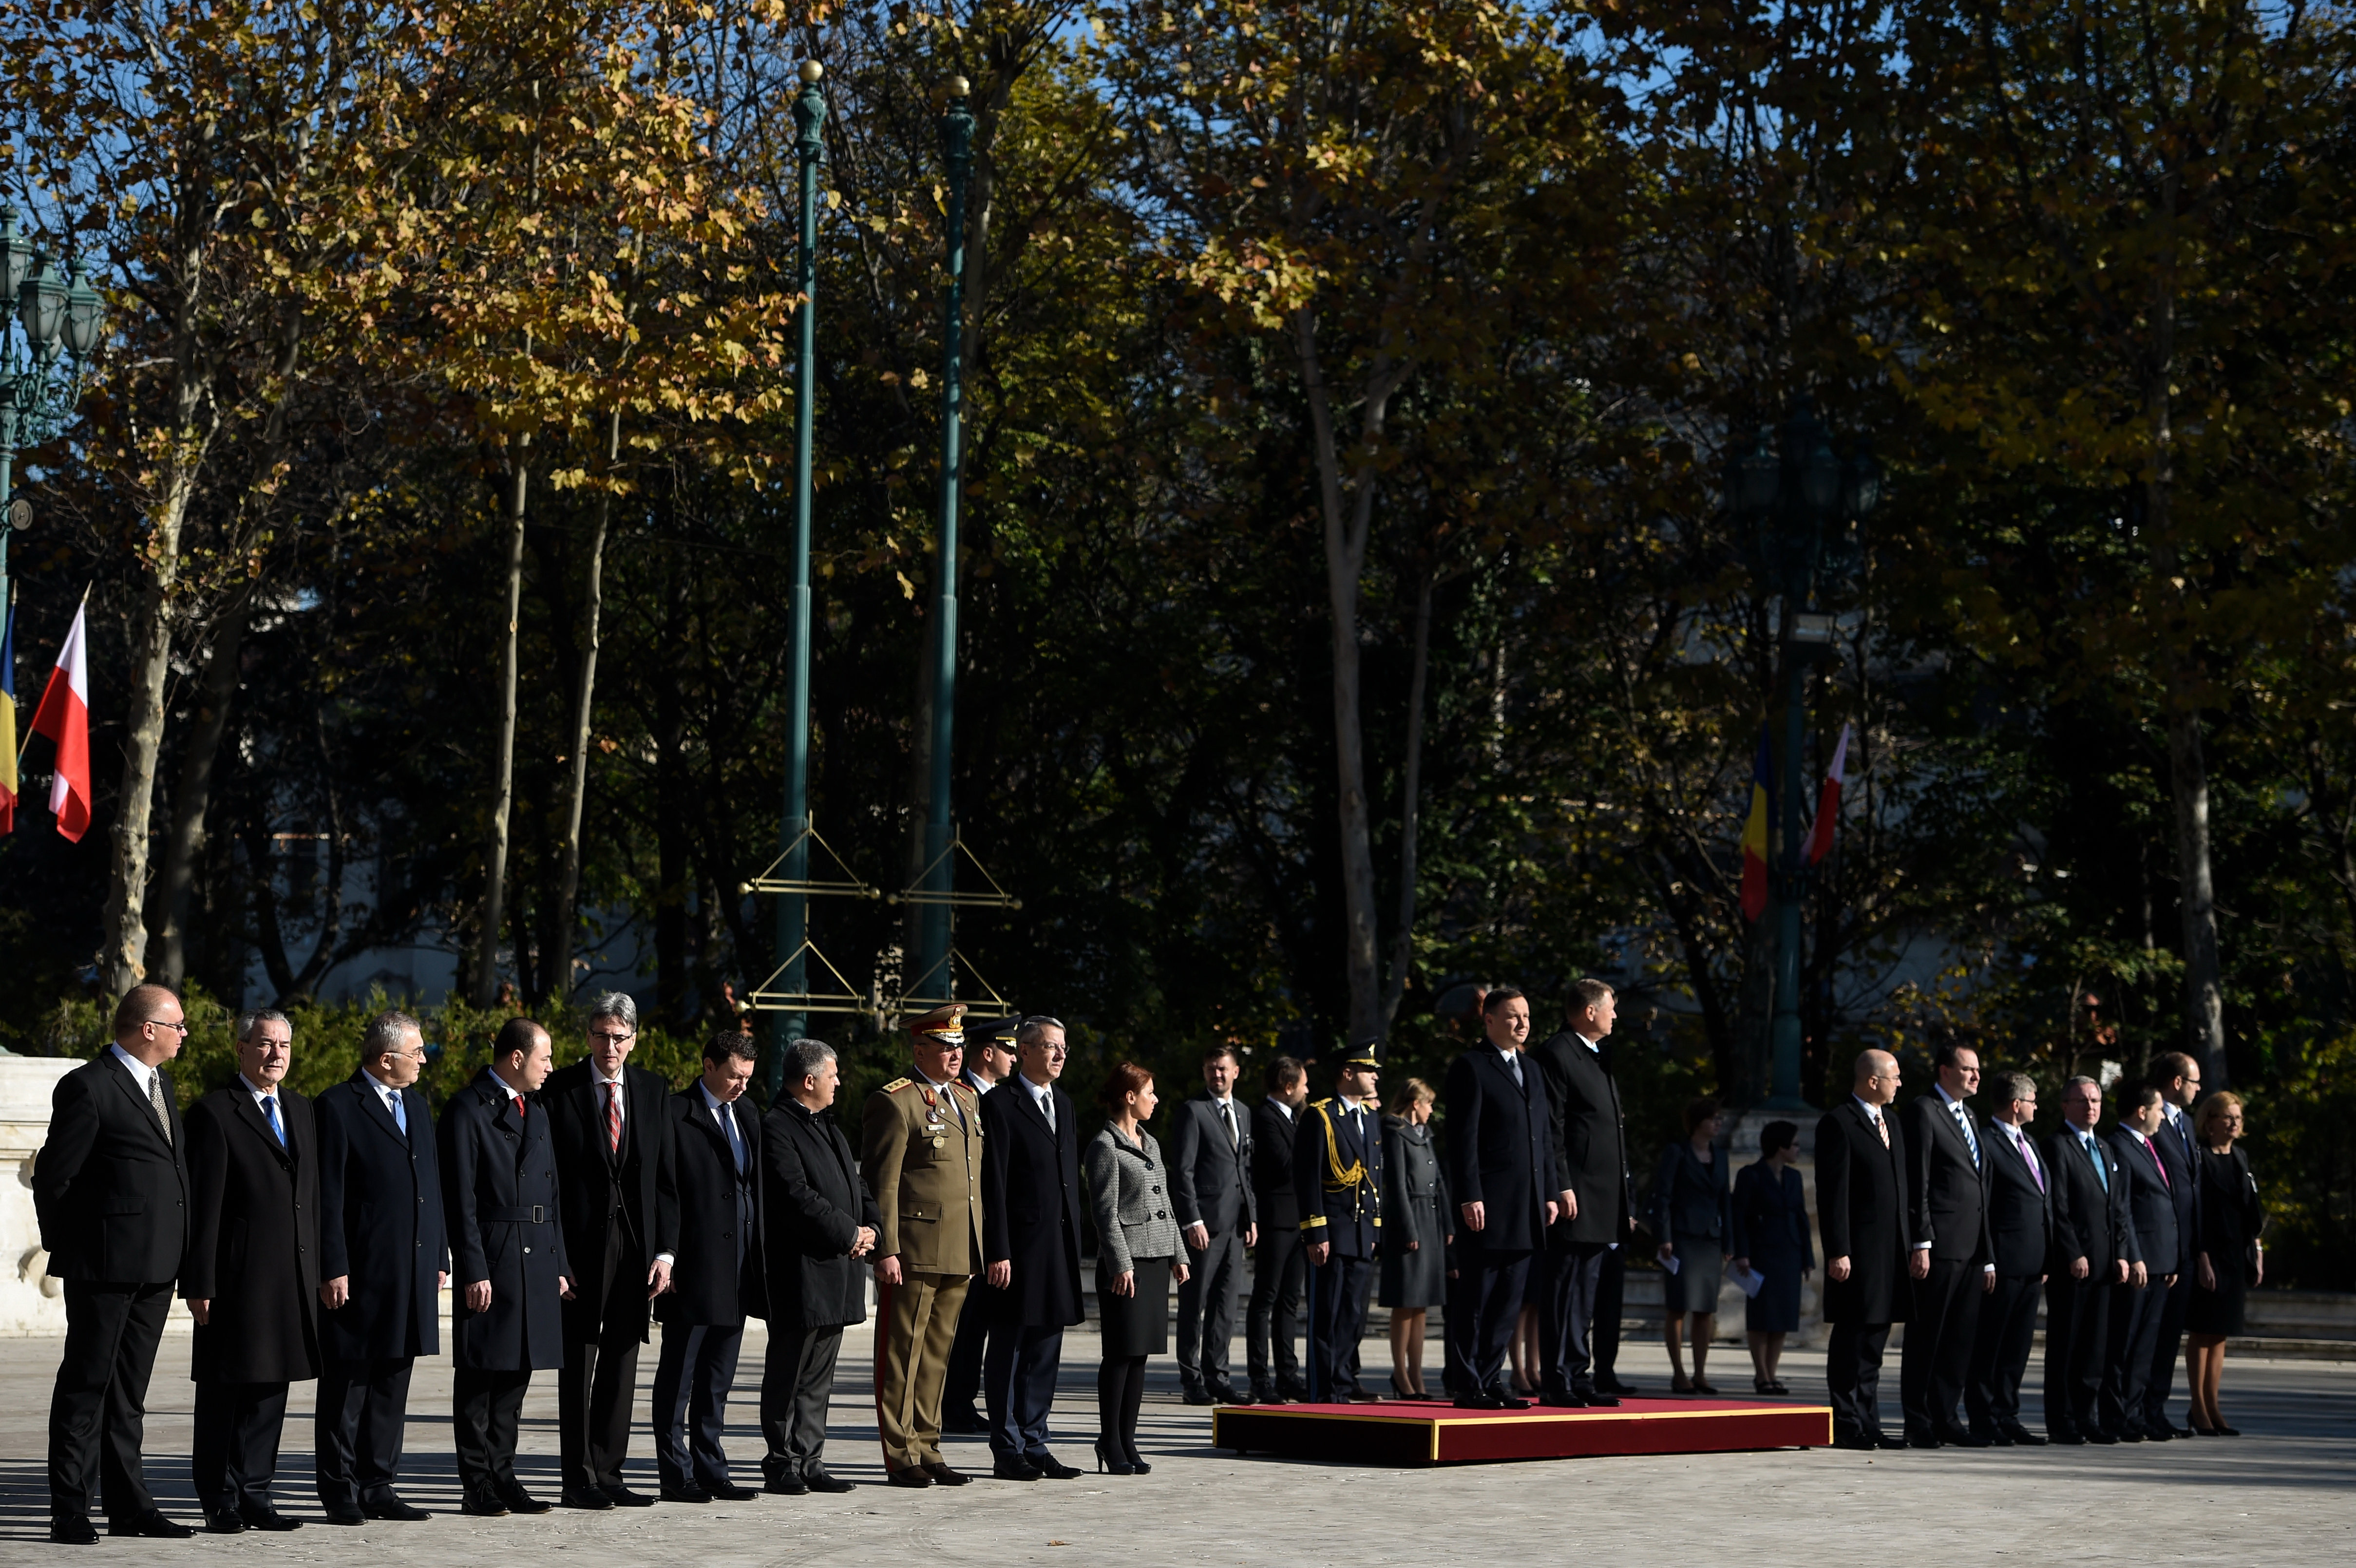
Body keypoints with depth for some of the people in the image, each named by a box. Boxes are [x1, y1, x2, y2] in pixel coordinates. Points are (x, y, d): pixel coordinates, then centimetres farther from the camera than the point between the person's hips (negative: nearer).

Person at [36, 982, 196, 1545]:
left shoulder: (160, 1083, 16)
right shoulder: (88, 1087, -12)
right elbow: (52, 1176, -11)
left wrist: (177, 1250, 15)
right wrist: (65, 1247, -5)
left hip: (155, 1265, 8)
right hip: (105, 1265, -8)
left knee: (129, 1390, 12)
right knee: (86, 1383, -2)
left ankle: (129, 1507, 17)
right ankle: (70, 1512, 2)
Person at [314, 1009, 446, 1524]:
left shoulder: (416, 1103, 16)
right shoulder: (338, 1106, -7)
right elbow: (328, 1195, -11)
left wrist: (440, 1257, 14)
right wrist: (333, 1269, -15)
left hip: (411, 1272, 7)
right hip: (359, 1275, -7)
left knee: (392, 1384, 10)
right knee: (347, 1385, 0)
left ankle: (378, 1487, 16)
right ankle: (340, 1493, 5)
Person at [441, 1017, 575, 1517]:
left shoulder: (536, 1113, 19)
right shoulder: (467, 1110, -6)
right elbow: (460, 1198, -10)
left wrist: (560, 1266, 15)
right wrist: (473, 1270, -16)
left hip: (537, 1267, 7)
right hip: (490, 1264, -7)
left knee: (515, 1377, 10)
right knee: (479, 1378, -2)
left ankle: (503, 1479, 15)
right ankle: (477, 1487, 1)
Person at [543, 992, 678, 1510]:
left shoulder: (654, 1092, 10)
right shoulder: (558, 1090, -1)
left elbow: (667, 1177, 9)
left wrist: (666, 1250, 0)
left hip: (637, 1246, 4)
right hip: (580, 1244, -3)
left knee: (621, 1365, 6)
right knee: (578, 1366, 0)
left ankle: (608, 1475, 13)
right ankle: (578, 1481, 5)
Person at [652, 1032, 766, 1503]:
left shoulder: (746, 1114, 14)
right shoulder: (675, 1116, -8)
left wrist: (759, 1264, 12)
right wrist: (665, 1260, -15)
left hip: (737, 1270, 7)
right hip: (693, 1270, -7)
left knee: (718, 1379, 12)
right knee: (678, 1377, 1)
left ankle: (711, 1471, 18)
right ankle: (675, 1474, 5)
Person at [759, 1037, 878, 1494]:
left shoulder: (829, 1128, 19)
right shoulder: (776, 1129, -11)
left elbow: (855, 1186, 21)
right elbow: (798, 1198, -19)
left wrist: (871, 1227, 1)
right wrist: (850, 1234, -14)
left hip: (837, 1272, 9)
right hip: (801, 1274, -9)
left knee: (818, 1378, 12)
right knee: (789, 1375, -1)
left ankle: (810, 1462, 16)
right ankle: (782, 1463, 6)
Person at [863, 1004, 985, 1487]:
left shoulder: (968, 1099, 17)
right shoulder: (895, 1102, -8)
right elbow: (881, 1183, -11)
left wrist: (982, 1248, 16)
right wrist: (886, 1249, -16)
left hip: (959, 1253, 7)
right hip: (913, 1248, -7)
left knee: (937, 1354, 12)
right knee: (902, 1353, -1)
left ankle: (927, 1449, 18)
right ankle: (901, 1456, 4)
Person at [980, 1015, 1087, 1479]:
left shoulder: (1063, 1104, 17)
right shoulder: (1001, 1106, -7)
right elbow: (993, 1185, -11)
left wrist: (1074, 1243, 13)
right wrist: (998, 1252, -16)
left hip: (1059, 1245, 7)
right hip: (1021, 1246, -7)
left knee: (1045, 1350, 11)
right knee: (1010, 1348, -1)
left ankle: (1034, 1444, 17)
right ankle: (1008, 1452, 4)